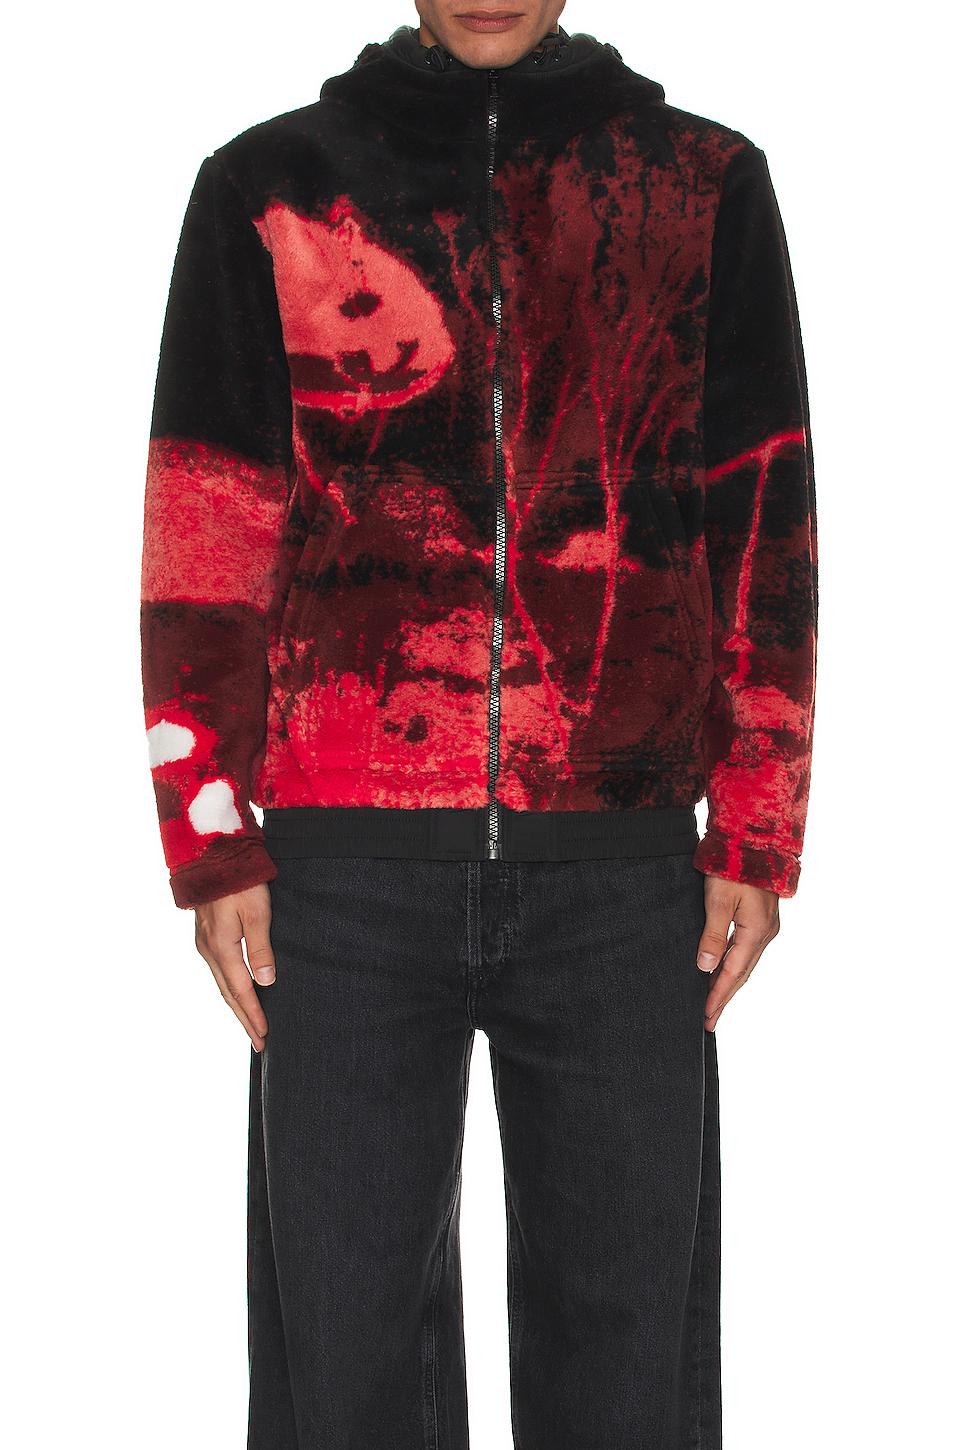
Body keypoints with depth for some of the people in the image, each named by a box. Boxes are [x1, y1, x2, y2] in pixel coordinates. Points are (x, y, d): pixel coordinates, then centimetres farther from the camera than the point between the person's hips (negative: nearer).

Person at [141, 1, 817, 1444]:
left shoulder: (707, 183, 9)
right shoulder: (271, 185, 9)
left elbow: (764, 520, 8)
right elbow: (206, 533, 6)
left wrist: (758, 837, 3)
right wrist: (211, 841, 1)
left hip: (624, 857, 1)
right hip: (348, 858, 0)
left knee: (626, 1332, 8)